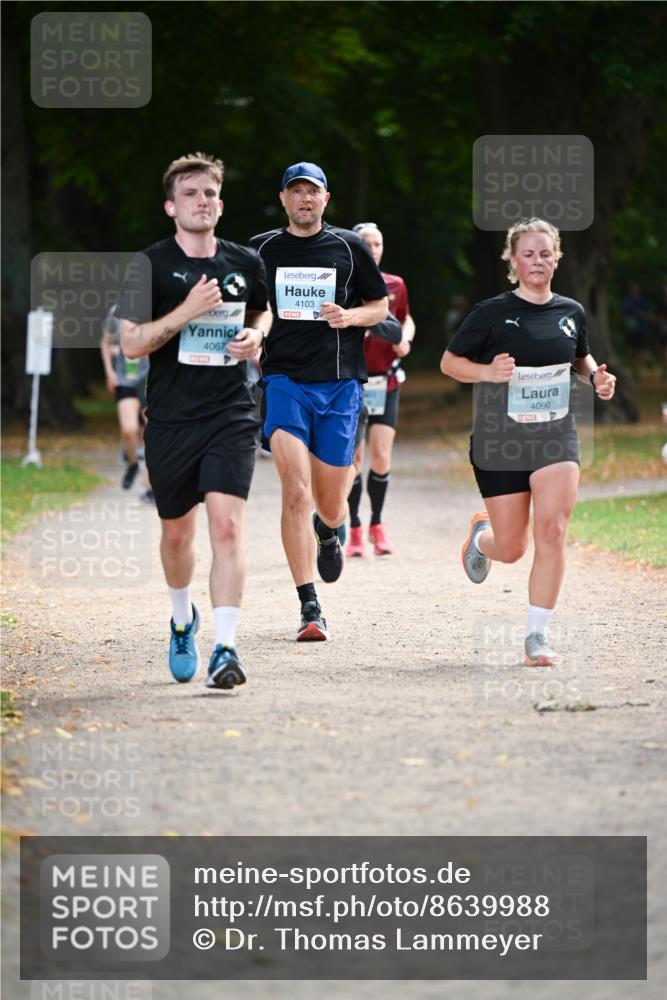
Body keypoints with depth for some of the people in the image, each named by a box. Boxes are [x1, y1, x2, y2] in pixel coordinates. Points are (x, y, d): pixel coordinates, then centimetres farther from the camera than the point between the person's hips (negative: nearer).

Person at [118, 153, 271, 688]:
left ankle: (225, 648, -18)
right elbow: (132, 343, -8)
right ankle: (183, 620, 41)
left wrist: (256, 334, 4)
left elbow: (263, 311, 26)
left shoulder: (246, 262, 6)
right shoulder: (151, 264, -3)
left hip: (232, 416, 0)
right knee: (177, 532, 12)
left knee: (227, 525, -16)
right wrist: (188, 310, -18)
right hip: (171, 418, 0)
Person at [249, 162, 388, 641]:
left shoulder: (349, 247, 8)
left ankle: (329, 532, 48)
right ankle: (310, 610, -15)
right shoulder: (262, 250, 8)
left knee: (330, 504, 7)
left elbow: (380, 305, 13)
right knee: (296, 493, -16)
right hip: (284, 381, -1)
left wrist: (351, 316, -6)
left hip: (339, 384, 1)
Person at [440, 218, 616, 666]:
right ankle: (480, 535, 43)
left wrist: (596, 376, 2)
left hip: (556, 438, 2)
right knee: (511, 549, 4)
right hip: (500, 443, -2)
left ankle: (538, 635, -9)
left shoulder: (571, 312, 5)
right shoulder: (492, 313, -7)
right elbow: (449, 361, -1)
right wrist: (487, 371, -20)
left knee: (552, 531, -16)